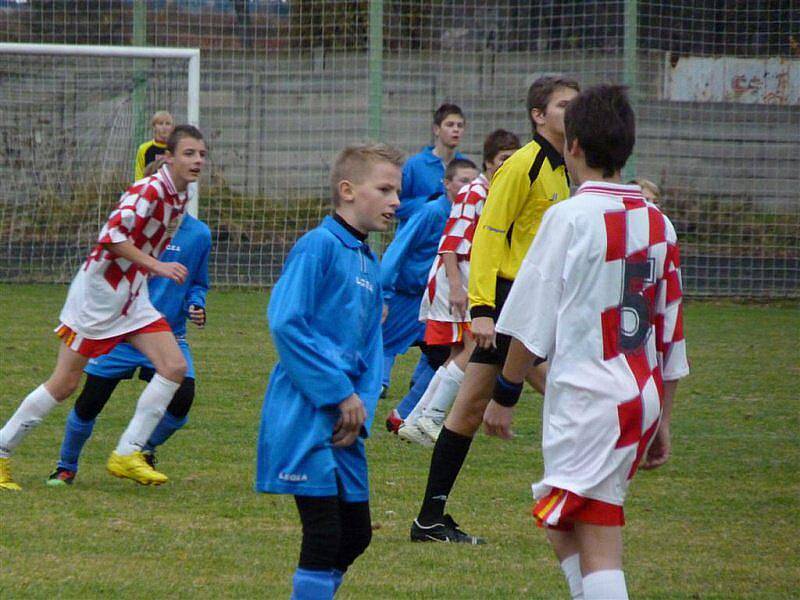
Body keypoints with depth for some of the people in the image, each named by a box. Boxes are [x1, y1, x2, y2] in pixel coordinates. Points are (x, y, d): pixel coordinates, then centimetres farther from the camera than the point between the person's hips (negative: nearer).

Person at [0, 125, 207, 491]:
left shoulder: (179, 198, 8)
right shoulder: (150, 189, -19)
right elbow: (113, 234, -28)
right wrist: (156, 266, -29)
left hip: (132, 297, 8)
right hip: (98, 293, -8)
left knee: (174, 367, -6)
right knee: (64, 384, -3)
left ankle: (127, 454, -2)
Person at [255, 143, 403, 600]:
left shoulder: (370, 264, 16)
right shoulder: (319, 246, -10)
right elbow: (285, 323, -19)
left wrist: (362, 409, -2)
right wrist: (341, 393, -17)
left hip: (344, 424, 9)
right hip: (306, 417, -9)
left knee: (356, 535, 12)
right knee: (324, 534, -10)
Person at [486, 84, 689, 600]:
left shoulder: (571, 218, -9)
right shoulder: (657, 223, 11)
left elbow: (532, 323, -9)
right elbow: (672, 335, 14)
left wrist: (505, 395, 1)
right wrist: (663, 421, 20)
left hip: (588, 398, -7)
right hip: (643, 399, 7)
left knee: (599, 544, -9)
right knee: (561, 526, 19)